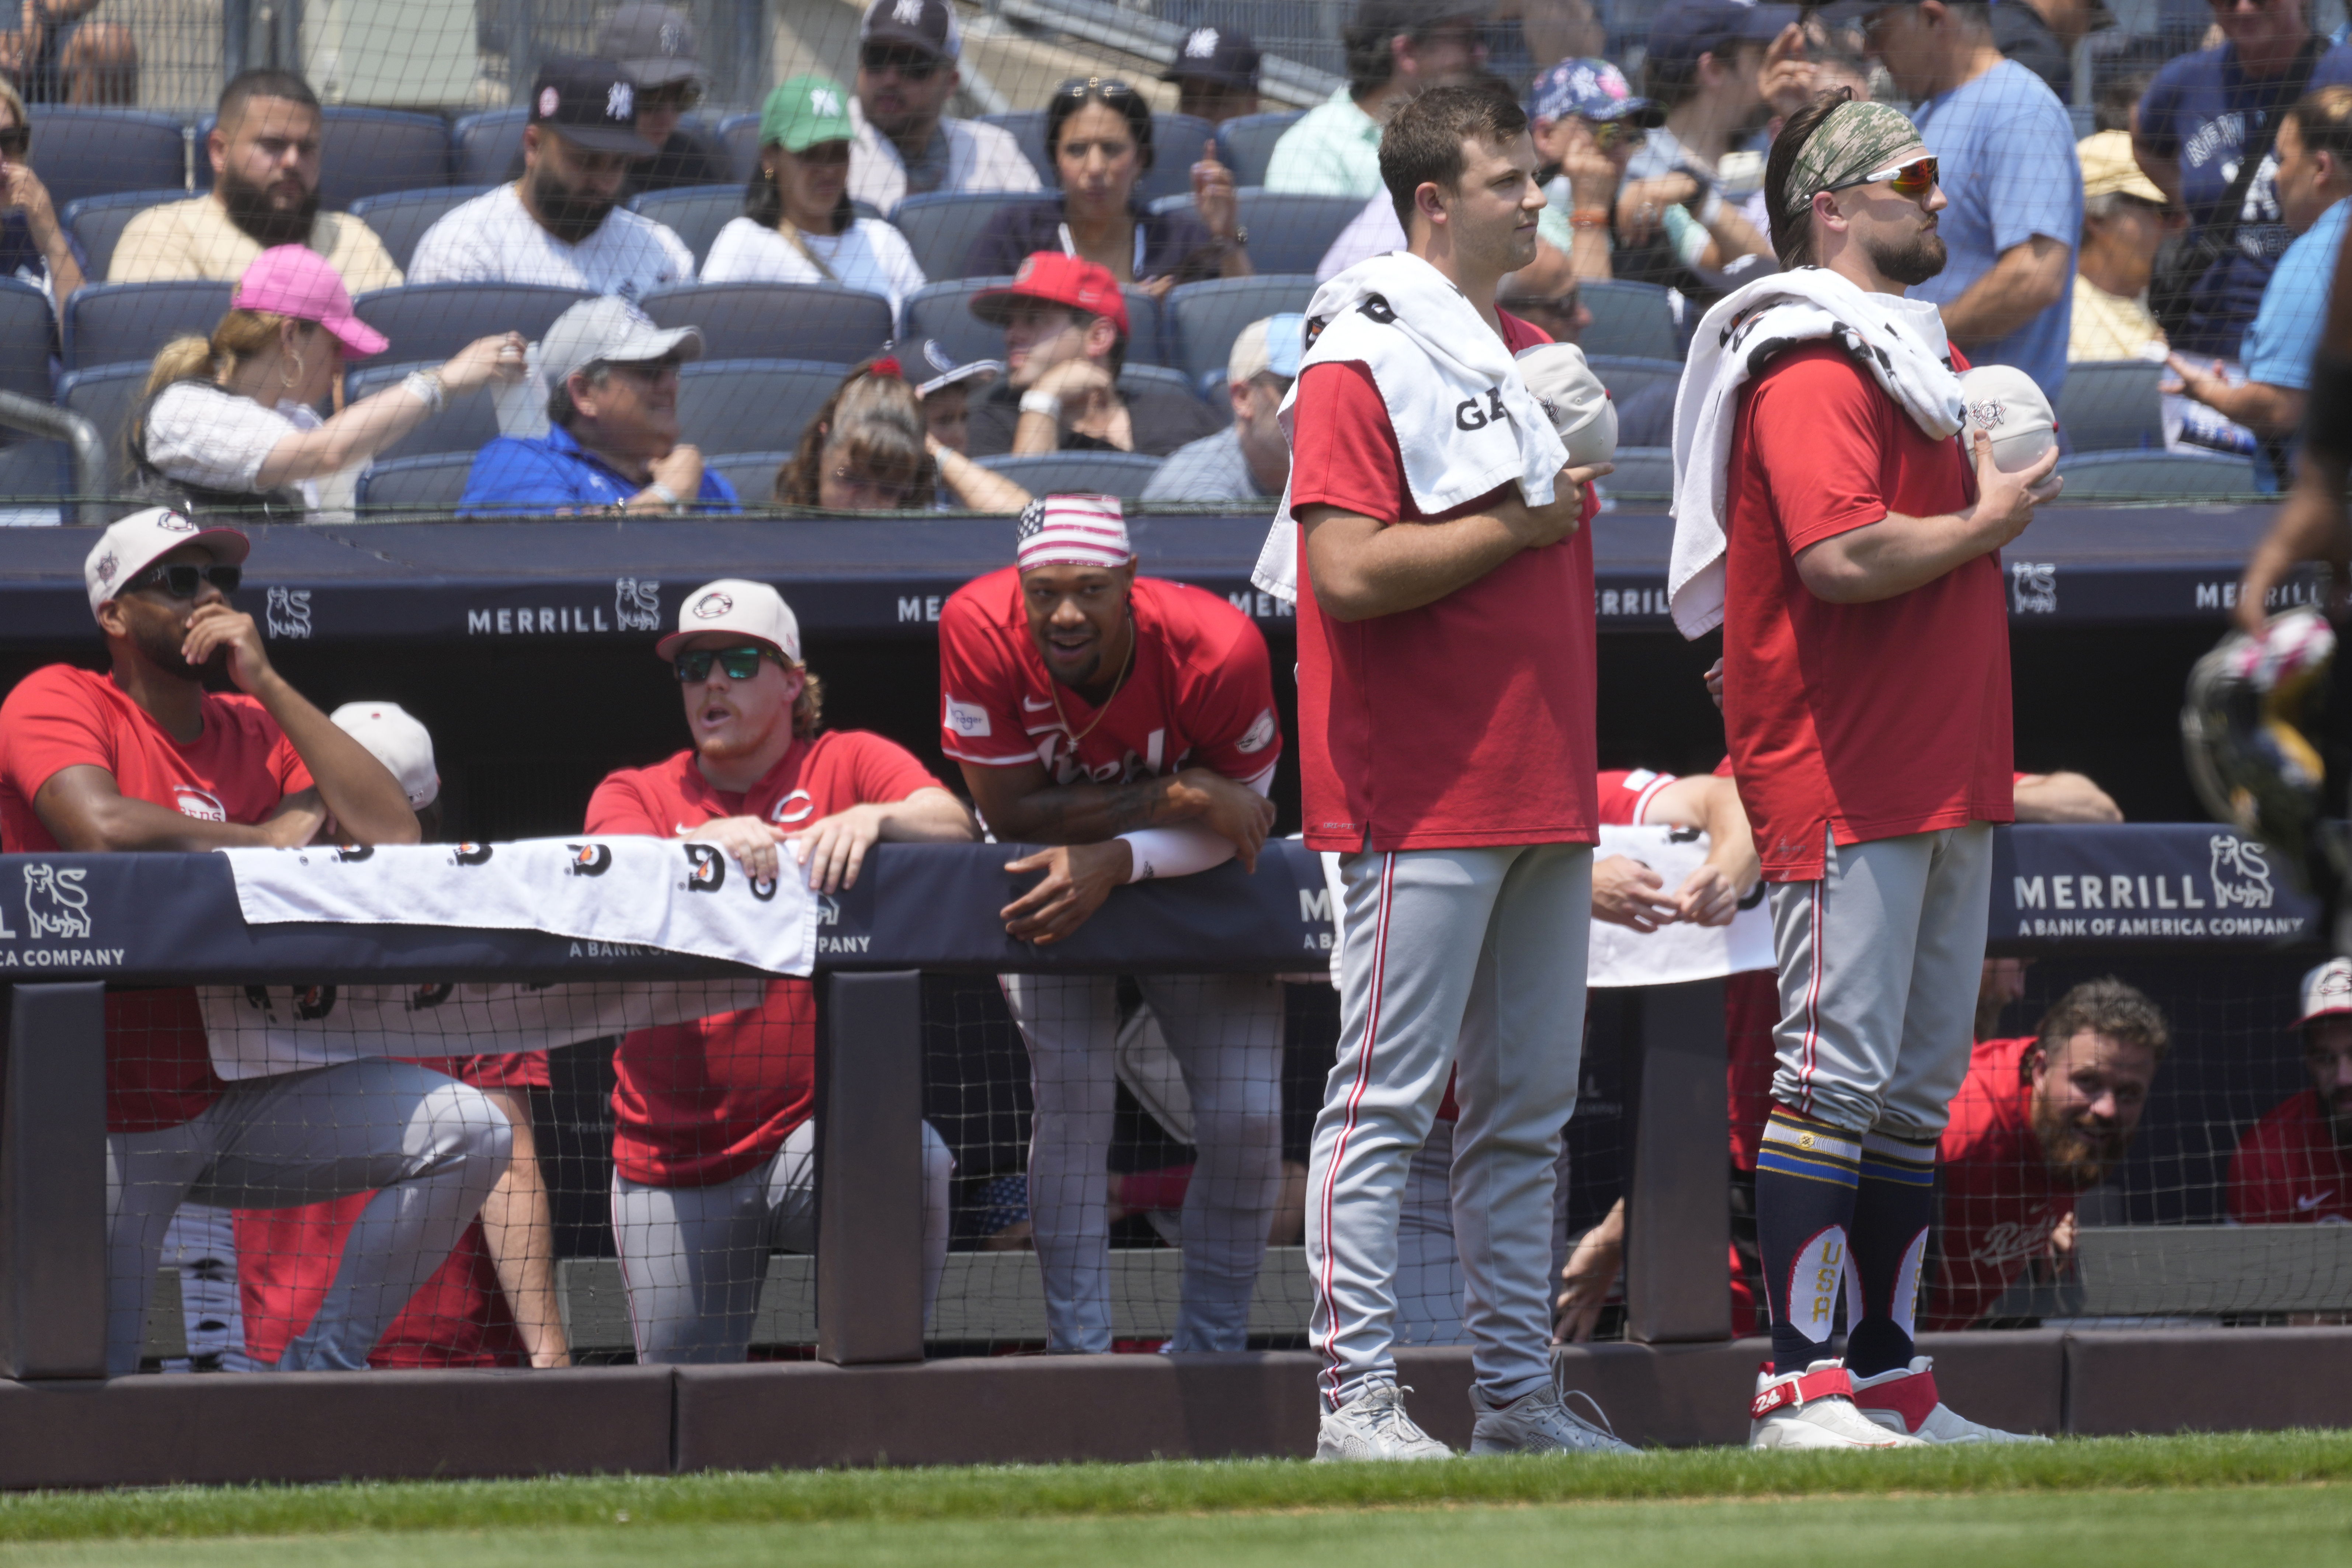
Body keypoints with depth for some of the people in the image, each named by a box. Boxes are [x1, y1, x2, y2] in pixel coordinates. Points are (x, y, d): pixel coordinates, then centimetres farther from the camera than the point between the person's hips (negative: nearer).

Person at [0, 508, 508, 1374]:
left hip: (239, 1098, 5)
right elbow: (103, 828, -28)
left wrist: (263, 679, -6)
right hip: (114, 1123, -5)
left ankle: (322, 1366, -4)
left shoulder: (257, 727, 10)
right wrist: (265, 839, -13)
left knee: (468, 1133, -12)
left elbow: (391, 831, -5)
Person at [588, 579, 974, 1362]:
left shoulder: (850, 763, 6)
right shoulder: (633, 795, 10)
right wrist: (709, 843, -33)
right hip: (675, 1163, 2)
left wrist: (872, 819, -35)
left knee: (913, 1160, -36)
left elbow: (952, 824, -14)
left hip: (817, 1130, -2)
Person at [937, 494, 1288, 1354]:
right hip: (1054, 871, 0)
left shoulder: (1219, 650, -32)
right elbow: (1010, 811, -24)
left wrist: (1118, 861, -37)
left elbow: (1235, 822, -19)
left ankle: (1210, 1354, 10)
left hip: (1191, 881, 0)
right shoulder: (979, 628, -30)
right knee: (1074, 1098, -18)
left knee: (1245, 1115, -8)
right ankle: (1080, 1360, -12)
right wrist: (1175, 796, -32)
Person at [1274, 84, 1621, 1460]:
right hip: (1425, 807, -8)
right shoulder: (1362, 363, -8)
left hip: (1541, 808, 8)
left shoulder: (1536, 358, 19)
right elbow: (1351, 573, -19)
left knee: (1529, 1113, 9)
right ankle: (1358, 1397, -7)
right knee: (1388, 1101, -7)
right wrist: (1517, 525, -13)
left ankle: (1519, 1393, 13)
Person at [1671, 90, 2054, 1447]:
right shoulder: (1813, 366, -12)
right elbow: (1844, 556, -24)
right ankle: (1802, 1387, -13)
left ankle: (1890, 1378, 15)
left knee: (1921, 1085, 11)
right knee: (1837, 1073, -12)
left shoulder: (1929, 354, 21)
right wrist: (1987, 524, -12)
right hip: (1845, 777, -10)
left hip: (1951, 777, 10)